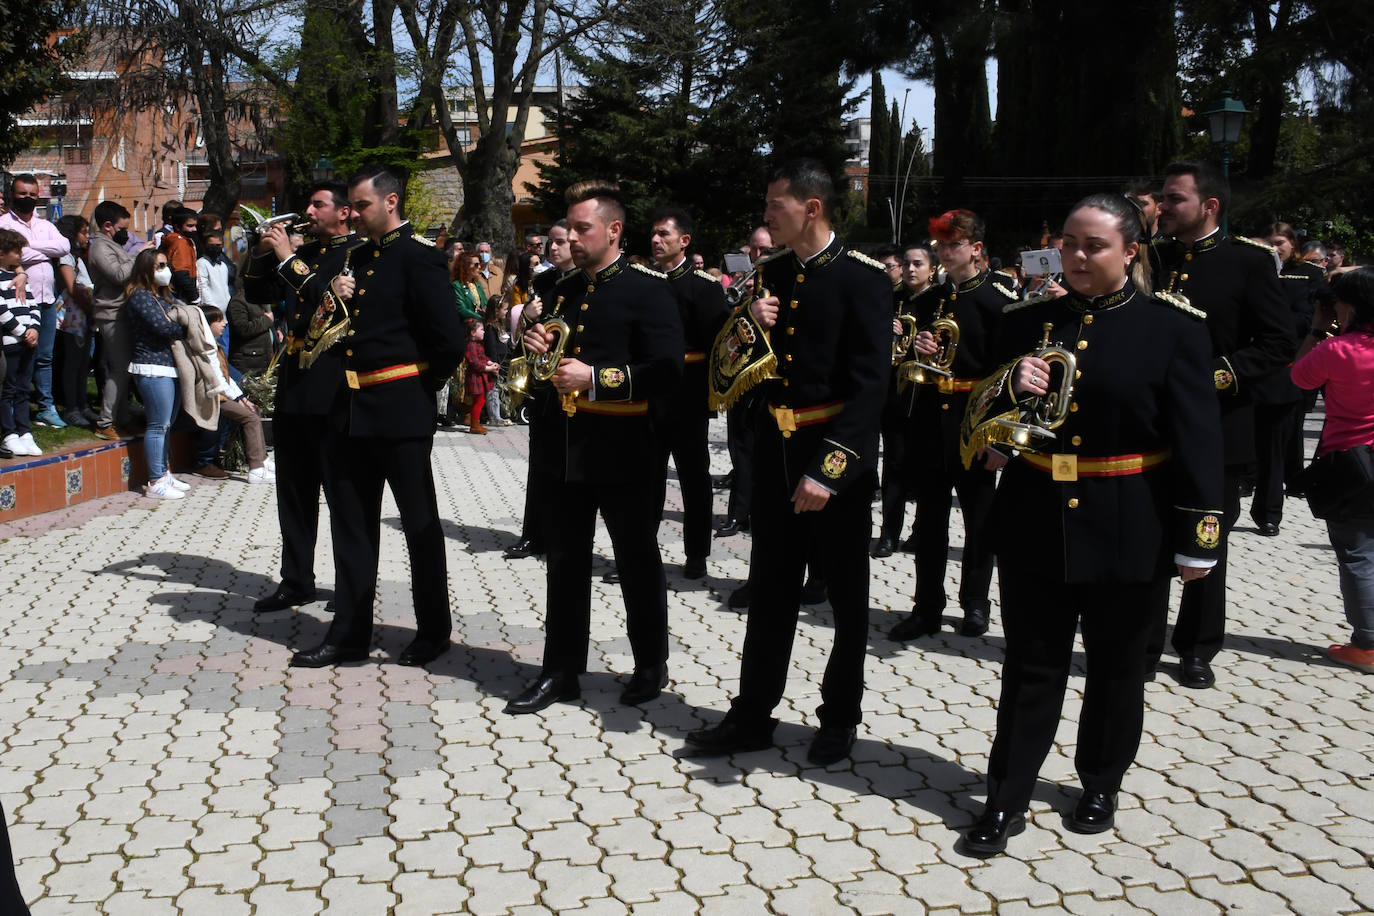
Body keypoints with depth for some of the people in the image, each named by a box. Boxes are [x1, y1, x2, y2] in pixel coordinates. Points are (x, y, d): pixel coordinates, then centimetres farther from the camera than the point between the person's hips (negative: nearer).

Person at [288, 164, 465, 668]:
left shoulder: (418, 256, -10)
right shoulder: (359, 257, 16)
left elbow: (449, 340, -15)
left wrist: (421, 386, -3)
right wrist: (334, 298, 1)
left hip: (400, 412, -8)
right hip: (352, 409, 8)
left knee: (419, 522, 5)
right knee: (351, 522, 12)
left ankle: (434, 629, 19)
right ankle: (349, 633, 22)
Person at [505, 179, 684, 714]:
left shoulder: (648, 290, -7)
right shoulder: (565, 292, 14)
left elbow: (666, 372, -16)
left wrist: (596, 378, -23)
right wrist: (539, 349, 1)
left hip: (622, 450, -6)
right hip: (566, 446, 6)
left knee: (637, 562, 8)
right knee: (566, 562, 11)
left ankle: (651, 665, 25)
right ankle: (562, 670, 22)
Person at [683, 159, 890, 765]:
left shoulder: (863, 278, -12)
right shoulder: (773, 273, 8)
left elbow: (869, 385, -18)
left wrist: (827, 468, -25)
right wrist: (752, 326, -7)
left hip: (839, 456, -6)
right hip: (775, 449, 6)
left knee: (846, 596, 10)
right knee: (771, 590, 13)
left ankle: (840, 719, 26)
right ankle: (752, 716, 24)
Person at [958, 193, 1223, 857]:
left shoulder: (1174, 328, -4)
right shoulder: (1026, 323, 5)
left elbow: (1198, 440, -5)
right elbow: (981, 424, 6)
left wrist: (1197, 537, -9)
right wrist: (1010, 387, -15)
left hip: (1128, 533, -2)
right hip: (1036, 523, 2)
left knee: (1116, 667, 15)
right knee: (1031, 666, 7)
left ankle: (1101, 786, 35)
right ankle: (1007, 800, 17)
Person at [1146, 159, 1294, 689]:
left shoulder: (1249, 262, -3)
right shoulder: (1152, 259, 8)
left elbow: (1279, 344, -6)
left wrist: (1221, 374, -18)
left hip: (1216, 425, -3)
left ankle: (1197, 650, 23)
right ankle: (1144, 644, 20)